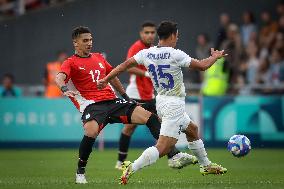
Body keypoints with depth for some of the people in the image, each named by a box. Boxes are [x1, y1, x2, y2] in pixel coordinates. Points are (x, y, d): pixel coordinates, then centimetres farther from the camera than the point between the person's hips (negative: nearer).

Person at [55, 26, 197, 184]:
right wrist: (64, 88, -40)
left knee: (149, 117, -6)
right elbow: (59, 78, -18)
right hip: (92, 105, -6)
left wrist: (124, 94, 34)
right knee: (91, 132, -35)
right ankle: (80, 172, -13)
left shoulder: (99, 57, 21)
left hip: (112, 100, 6)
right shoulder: (71, 63, 2)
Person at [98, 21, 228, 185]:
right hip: (174, 105, -9)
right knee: (162, 148, -12)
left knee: (192, 130, 29)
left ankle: (206, 166, 41)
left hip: (161, 100, 9)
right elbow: (202, 66, -13)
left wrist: (106, 80, 13)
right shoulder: (175, 55, -19)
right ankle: (131, 169, -21)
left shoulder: (146, 53, -2)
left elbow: (125, 65, 2)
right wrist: (216, 56, 6)